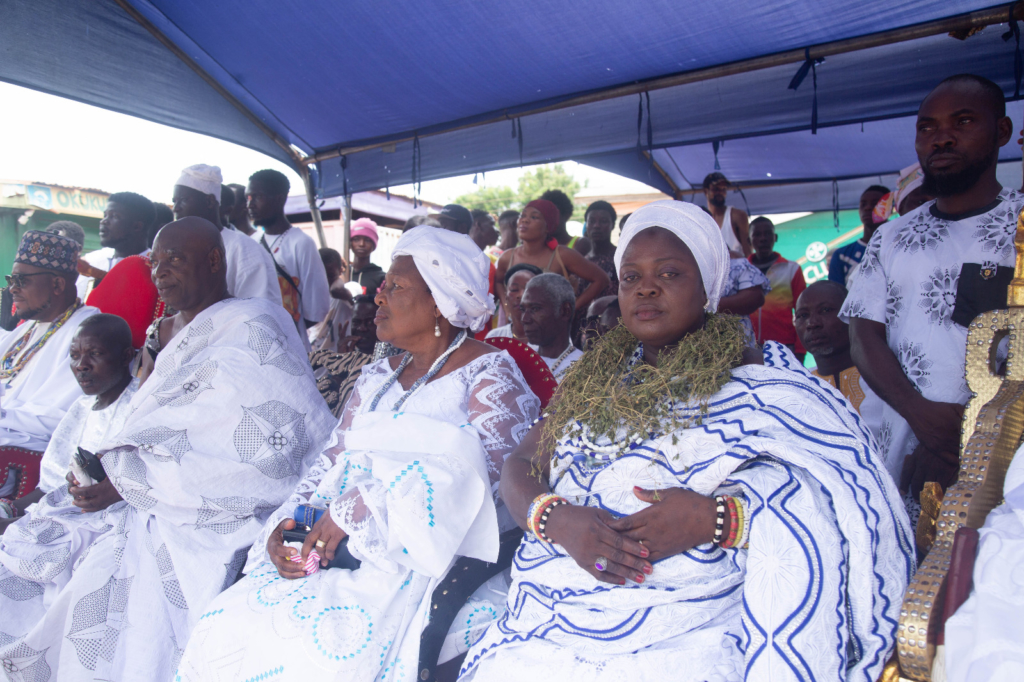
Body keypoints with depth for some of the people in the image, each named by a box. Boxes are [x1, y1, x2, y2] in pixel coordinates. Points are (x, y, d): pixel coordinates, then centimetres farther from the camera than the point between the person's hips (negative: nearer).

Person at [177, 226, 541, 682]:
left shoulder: (489, 375, -6)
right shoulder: (377, 378, 18)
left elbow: (474, 481, -18)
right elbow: (332, 461, 16)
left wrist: (352, 509, -16)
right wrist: (285, 524, -3)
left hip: (429, 560, -6)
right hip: (343, 553, 7)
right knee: (222, 632, -10)